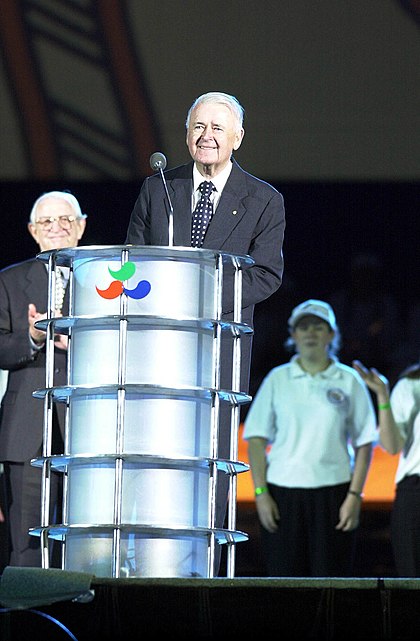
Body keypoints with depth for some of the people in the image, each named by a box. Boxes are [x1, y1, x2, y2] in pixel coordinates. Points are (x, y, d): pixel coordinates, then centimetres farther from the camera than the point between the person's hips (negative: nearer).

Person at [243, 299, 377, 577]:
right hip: (283, 493, 1)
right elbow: (257, 439, 7)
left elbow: (364, 444, 4)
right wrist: (260, 492, -3)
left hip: (333, 492, -1)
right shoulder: (277, 379, 8)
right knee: (285, 576, -1)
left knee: (331, 577, -3)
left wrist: (355, 495, -5)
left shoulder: (349, 381, 6)